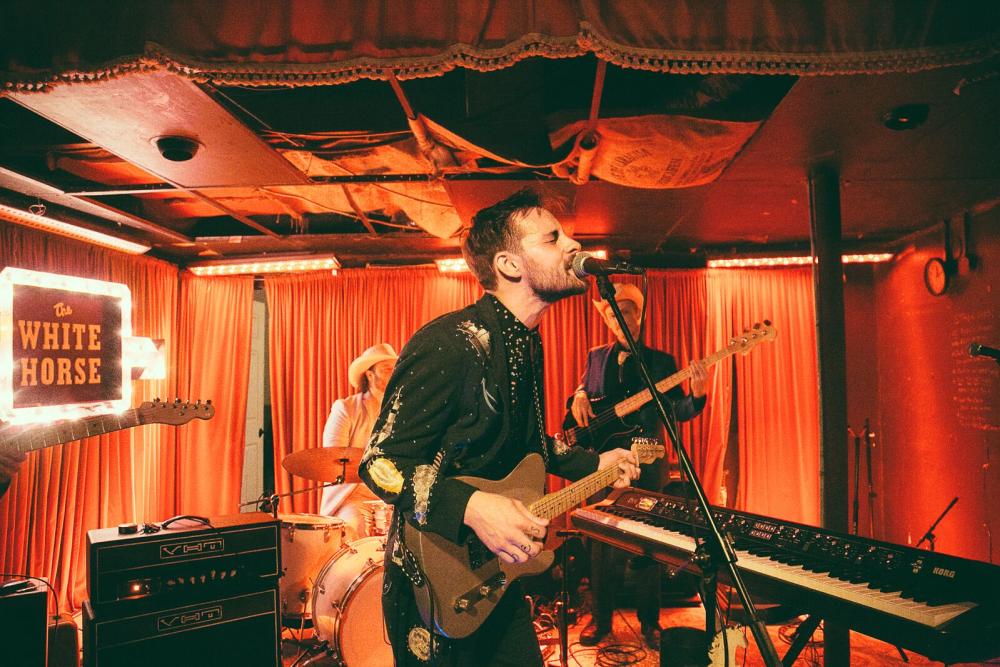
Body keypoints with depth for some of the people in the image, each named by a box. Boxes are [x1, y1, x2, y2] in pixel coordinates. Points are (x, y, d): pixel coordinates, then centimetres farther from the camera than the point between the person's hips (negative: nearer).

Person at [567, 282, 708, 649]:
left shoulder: (661, 361, 4)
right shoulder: (595, 358, 11)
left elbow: (678, 412, -2)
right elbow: (582, 393, 17)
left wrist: (696, 394, -22)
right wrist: (578, 397, -6)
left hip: (645, 462, -2)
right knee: (602, 540, 6)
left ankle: (649, 621, 18)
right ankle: (601, 617, 19)